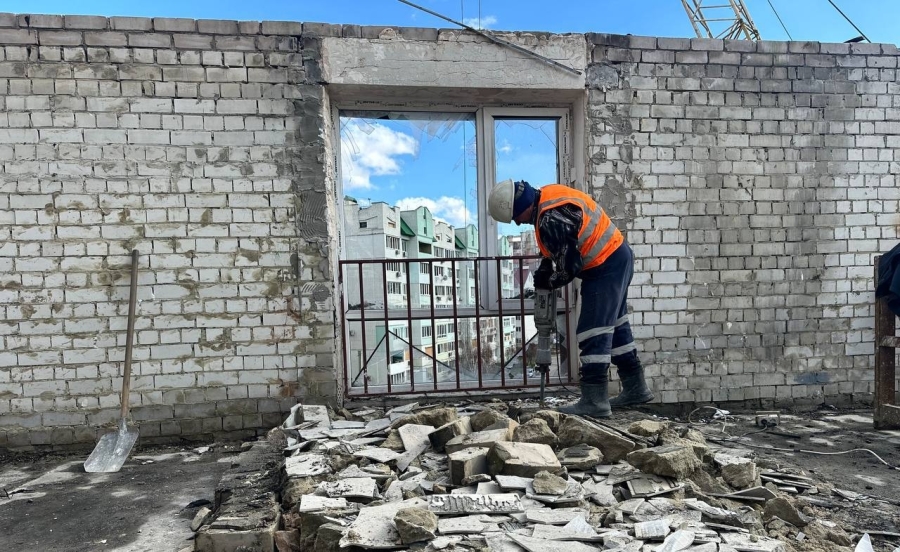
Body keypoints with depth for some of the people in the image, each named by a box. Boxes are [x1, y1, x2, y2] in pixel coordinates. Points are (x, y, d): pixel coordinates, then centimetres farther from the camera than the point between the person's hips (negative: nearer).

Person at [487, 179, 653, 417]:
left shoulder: (551, 219, -29)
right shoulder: (549, 194, 3)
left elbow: (569, 266, -23)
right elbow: (559, 249, 14)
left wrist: (546, 281, -5)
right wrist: (545, 268, 4)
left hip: (605, 267, -11)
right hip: (617, 257, 11)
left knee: (594, 333, -9)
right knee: (615, 326, 18)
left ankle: (594, 401, -3)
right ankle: (636, 388, 30)